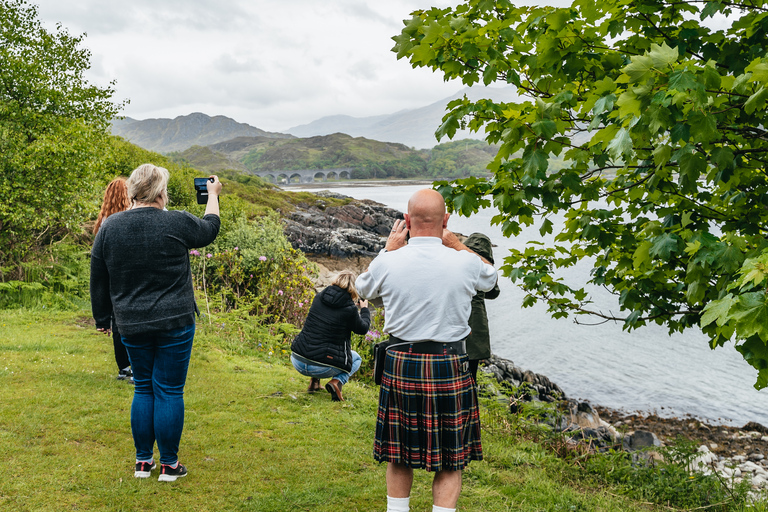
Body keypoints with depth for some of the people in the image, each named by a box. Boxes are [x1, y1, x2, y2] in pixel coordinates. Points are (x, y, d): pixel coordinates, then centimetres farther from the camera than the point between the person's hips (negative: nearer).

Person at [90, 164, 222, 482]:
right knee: (169, 392, 4)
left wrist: (102, 318, 19)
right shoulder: (177, 223, -12)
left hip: (131, 325, 4)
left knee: (143, 389, 16)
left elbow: (98, 280, 7)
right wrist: (213, 195, 26)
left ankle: (143, 461, 22)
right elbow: (209, 229, 10)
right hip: (175, 323, -4)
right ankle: (169, 464, 13)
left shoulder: (109, 227, 0)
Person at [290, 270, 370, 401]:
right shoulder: (349, 309, -11)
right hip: (322, 368, -5)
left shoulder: (319, 297, 4)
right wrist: (364, 309, 26)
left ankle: (314, 381, 21)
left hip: (297, 361, 5)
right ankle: (337, 381, -2)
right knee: (356, 358, 25)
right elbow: (362, 329, 8)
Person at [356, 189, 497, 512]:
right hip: (449, 366, -1)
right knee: (450, 459, 10)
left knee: (399, 456, 16)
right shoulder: (465, 263, -9)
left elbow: (363, 288, 16)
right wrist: (455, 243, 19)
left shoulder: (388, 263, -8)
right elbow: (490, 277, 16)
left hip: (400, 364, 2)